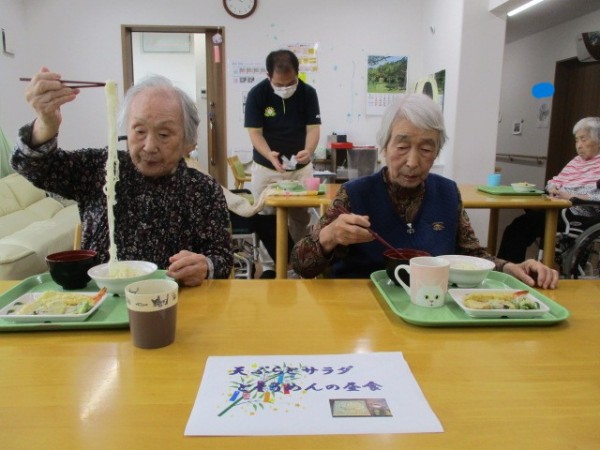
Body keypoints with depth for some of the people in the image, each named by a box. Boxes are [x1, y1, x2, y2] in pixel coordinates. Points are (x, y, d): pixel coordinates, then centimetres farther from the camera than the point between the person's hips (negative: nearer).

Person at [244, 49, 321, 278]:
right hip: (266, 167, -1)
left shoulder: (308, 93, -9)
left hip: (301, 167, 1)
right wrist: (269, 155, -36)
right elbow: (255, 133, -16)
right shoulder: (256, 94, -13)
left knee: (301, 217, 7)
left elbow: (313, 128, -12)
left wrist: (308, 151, -34)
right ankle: (268, 265, 18)